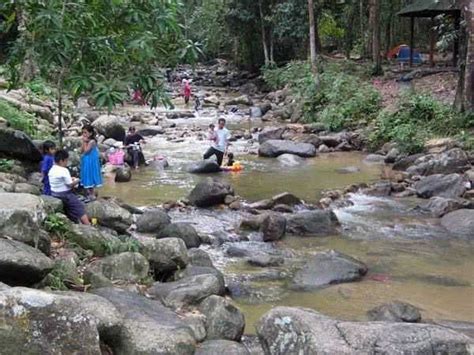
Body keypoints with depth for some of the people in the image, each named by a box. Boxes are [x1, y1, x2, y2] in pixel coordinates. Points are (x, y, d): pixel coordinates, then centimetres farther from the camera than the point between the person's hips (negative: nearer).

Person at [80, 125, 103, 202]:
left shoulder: (92, 141, -17)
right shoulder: (86, 141, 9)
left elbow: (86, 150, -23)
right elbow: (81, 151, 5)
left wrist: (85, 142, -17)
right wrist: (83, 142, -4)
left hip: (91, 162, -9)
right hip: (85, 162, 9)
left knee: (90, 178, -2)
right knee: (87, 178, 13)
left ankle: (92, 195, 7)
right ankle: (89, 194, 21)